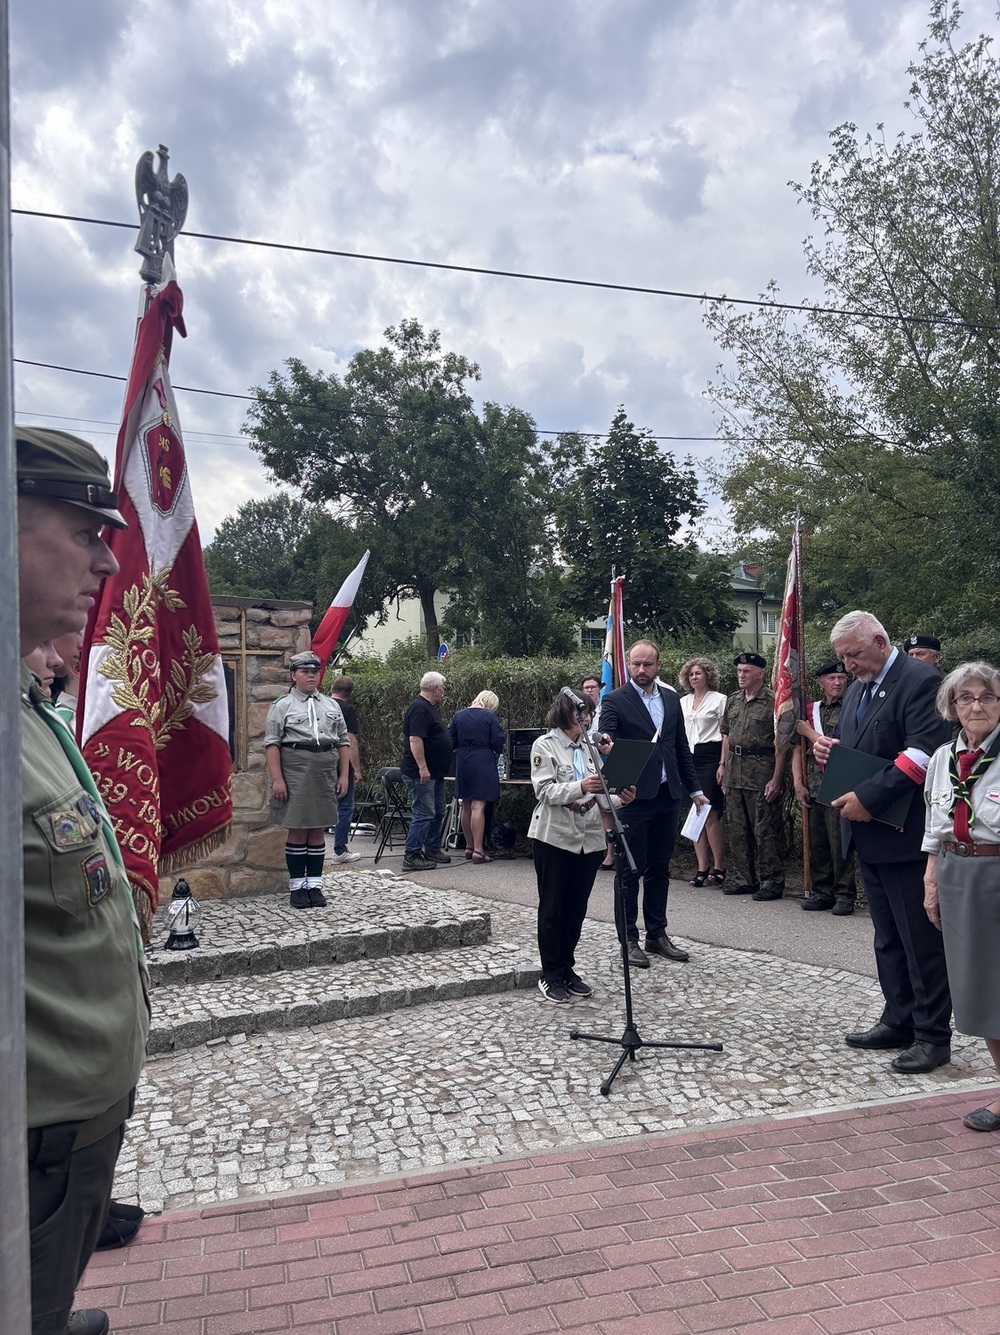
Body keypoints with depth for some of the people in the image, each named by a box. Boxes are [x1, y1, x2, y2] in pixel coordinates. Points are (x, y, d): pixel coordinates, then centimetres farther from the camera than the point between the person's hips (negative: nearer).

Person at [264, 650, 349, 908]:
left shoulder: (332, 705, 14)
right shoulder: (282, 706, 1)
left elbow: (343, 742, 15)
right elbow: (272, 744, -5)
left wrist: (343, 775, 7)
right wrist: (277, 779, -13)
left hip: (325, 775, 4)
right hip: (295, 773, -4)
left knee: (318, 830, 8)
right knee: (297, 830, 0)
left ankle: (315, 885, 15)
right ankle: (297, 887, 9)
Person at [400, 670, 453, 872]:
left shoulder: (430, 708, 16)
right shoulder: (419, 708, -17)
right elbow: (415, 739, -25)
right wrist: (422, 767, -27)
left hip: (435, 772, 11)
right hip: (422, 773, -11)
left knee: (437, 813, 17)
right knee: (423, 814, -9)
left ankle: (432, 849, 27)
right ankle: (411, 856, -5)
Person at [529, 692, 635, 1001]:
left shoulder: (590, 746, 12)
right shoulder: (545, 745, -4)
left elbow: (598, 794, 12)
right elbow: (545, 791, -14)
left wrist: (619, 799, -8)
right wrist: (580, 787, -29)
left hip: (589, 839, 5)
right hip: (554, 837, -5)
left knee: (576, 909, 11)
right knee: (552, 909, 3)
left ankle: (567, 970, 24)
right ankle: (551, 976, 13)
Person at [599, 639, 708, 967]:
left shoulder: (671, 699, 11)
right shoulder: (615, 701, -6)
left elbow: (681, 748, 15)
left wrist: (694, 789, 14)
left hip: (667, 795, 5)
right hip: (633, 796, -5)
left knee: (659, 869, 13)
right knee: (630, 871, 2)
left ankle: (657, 935, 23)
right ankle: (629, 940, 11)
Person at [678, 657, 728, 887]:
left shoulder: (719, 699, 1)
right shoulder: (682, 702, 17)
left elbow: (725, 735, -2)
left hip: (710, 757, -5)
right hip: (688, 758, 6)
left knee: (710, 814, -11)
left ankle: (719, 867, -2)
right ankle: (702, 868, 10)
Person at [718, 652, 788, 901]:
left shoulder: (772, 702, -9)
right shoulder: (732, 701, 13)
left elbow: (782, 744, -11)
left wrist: (776, 779, -16)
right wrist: (723, 764, 13)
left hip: (762, 772, -7)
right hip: (735, 771, 7)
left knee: (765, 830, -3)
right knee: (736, 829, 12)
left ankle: (772, 882, 7)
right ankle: (745, 879, 22)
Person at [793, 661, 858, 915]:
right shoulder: (810, 710, 12)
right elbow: (798, 748, 11)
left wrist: (809, 732, -3)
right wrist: (798, 783, 4)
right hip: (813, 788, 5)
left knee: (839, 844, -2)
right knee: (817, 844, 10)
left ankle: (845, 895, 9)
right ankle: (822, 892, 20)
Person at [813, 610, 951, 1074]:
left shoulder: (920, 681, -13)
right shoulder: (857, 690, 16)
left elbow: (924, 752, -22)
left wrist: (868, 797, -24)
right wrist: (829, 749, 0)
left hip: (905, 834, -9)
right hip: (868, 832, 9)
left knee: (921, 938, 0)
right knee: (888, 936, 16)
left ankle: (933, 1035, 10)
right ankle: (899, 1021, 27)